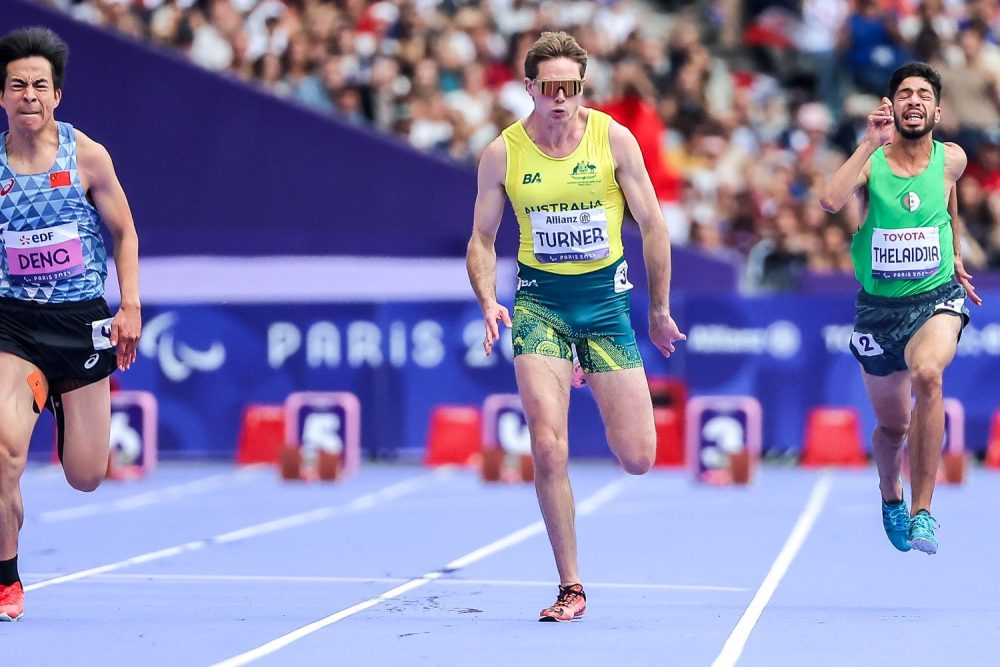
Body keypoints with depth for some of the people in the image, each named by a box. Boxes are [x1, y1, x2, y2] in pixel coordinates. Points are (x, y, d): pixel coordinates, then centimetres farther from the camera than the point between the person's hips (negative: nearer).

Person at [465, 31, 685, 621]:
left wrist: (660, 311, 5)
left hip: (606, 294, 0)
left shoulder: (613, 139, -6)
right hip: (539, 299, 0)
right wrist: (490, 303, -12)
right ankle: (571, 588, -3)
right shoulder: (503, 152, -4)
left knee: (638, 459, -2)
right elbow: (483, 240, 5)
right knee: (548, 448, -16)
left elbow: (652, 224, 2)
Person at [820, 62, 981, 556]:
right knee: (892, 426, 12)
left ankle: (922, 512, -29)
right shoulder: (871, 161, -7)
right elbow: (831, 201, -28)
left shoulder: (951, 160, -1)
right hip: (879, 306, 1)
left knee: (927, 375, -33)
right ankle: (890, 496, 48)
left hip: (937, 298, -1)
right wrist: (872, 142, -28)